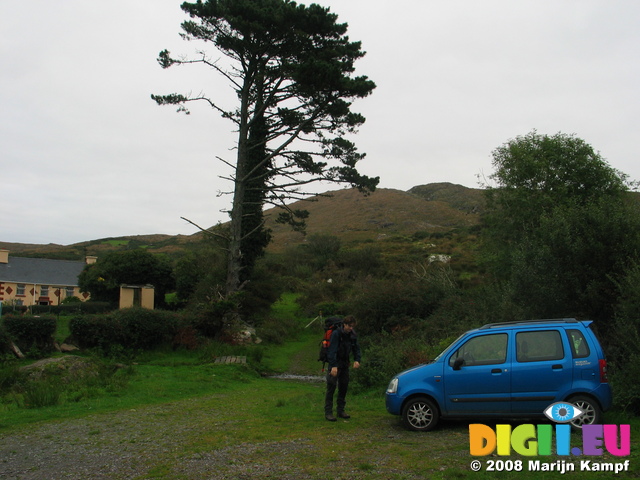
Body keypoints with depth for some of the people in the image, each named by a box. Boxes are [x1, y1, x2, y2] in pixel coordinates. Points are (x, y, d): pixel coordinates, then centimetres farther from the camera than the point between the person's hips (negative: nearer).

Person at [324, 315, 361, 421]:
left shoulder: (353, 335, 2)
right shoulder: (336, 334, -18)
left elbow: (356, 348, 8)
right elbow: (332, 350, -22)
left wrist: (357, 360, -11)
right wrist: (333, 366, -30)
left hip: (345, 364, 6)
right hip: (334, 364, -6)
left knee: (344, 387, 9)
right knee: (331, 387, -7)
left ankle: (341, 410, 19)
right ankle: (328, 412, -3)